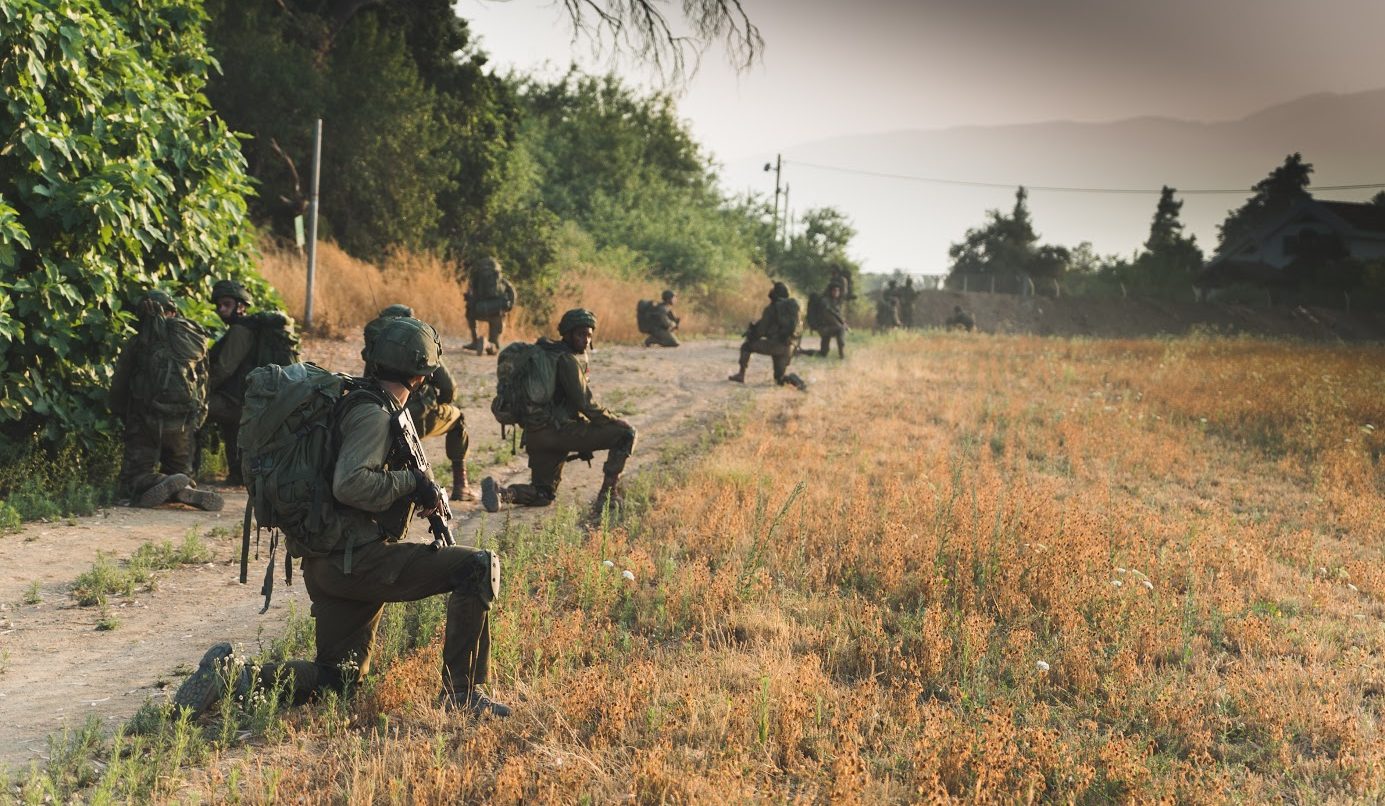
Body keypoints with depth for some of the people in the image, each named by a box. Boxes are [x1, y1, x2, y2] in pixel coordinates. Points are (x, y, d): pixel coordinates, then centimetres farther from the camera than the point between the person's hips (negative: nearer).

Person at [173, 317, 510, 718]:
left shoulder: (374, 409, 17)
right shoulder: (374, 414, -13)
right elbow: (349, 484, -27)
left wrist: (416, 499, 15)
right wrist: (412, 481, -17)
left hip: (334, 562, 10)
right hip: (357, 560, -10)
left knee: (337, 678, 18)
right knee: (478, 568, -13)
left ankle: (235, 674, 5)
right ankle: (463, 692, -11)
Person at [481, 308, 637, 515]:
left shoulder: (550, 353, 20)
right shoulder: (568, 359, -10)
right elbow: (584, 403, -14)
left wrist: (584, 445, 22)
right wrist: (614, 421, -1)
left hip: (536, 434, 9)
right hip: (558, 430, -9)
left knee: (542, 495, 23)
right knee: (626, 433, -6)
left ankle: (502, 491, -3)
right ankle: (607, 496, -6)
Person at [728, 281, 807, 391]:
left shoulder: (772, 308, -7)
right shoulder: (793, 306, 10)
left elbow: (761, 329, -6)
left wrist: (751, 334, 16)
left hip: (774, 345, -5)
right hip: (788, 348, 5)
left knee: (746, 347, 16)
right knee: (780, 378, 18)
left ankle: (741, 375, 11)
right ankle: (798, 382, -10)